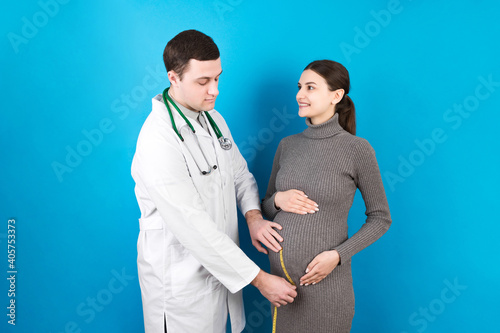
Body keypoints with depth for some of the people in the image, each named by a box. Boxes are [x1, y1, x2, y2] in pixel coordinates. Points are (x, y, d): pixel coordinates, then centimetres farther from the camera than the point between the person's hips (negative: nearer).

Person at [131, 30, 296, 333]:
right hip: (181, 282, -7)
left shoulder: (213, 118, 1)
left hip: (220, 267, 7)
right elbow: (194, 229, -27)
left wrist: (254, 216, -9)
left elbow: (240, 173, 12)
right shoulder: (158, 142, -26)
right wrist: (260, 280, -22)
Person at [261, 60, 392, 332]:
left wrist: (338, 255, -14)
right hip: (279, 276, 4)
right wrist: (278, 200, -10)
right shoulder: (287, 145, 3)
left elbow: (380, 218, -2)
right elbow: (266, 208, 12)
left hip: (325, 281, -4)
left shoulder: (357, 150, -10)